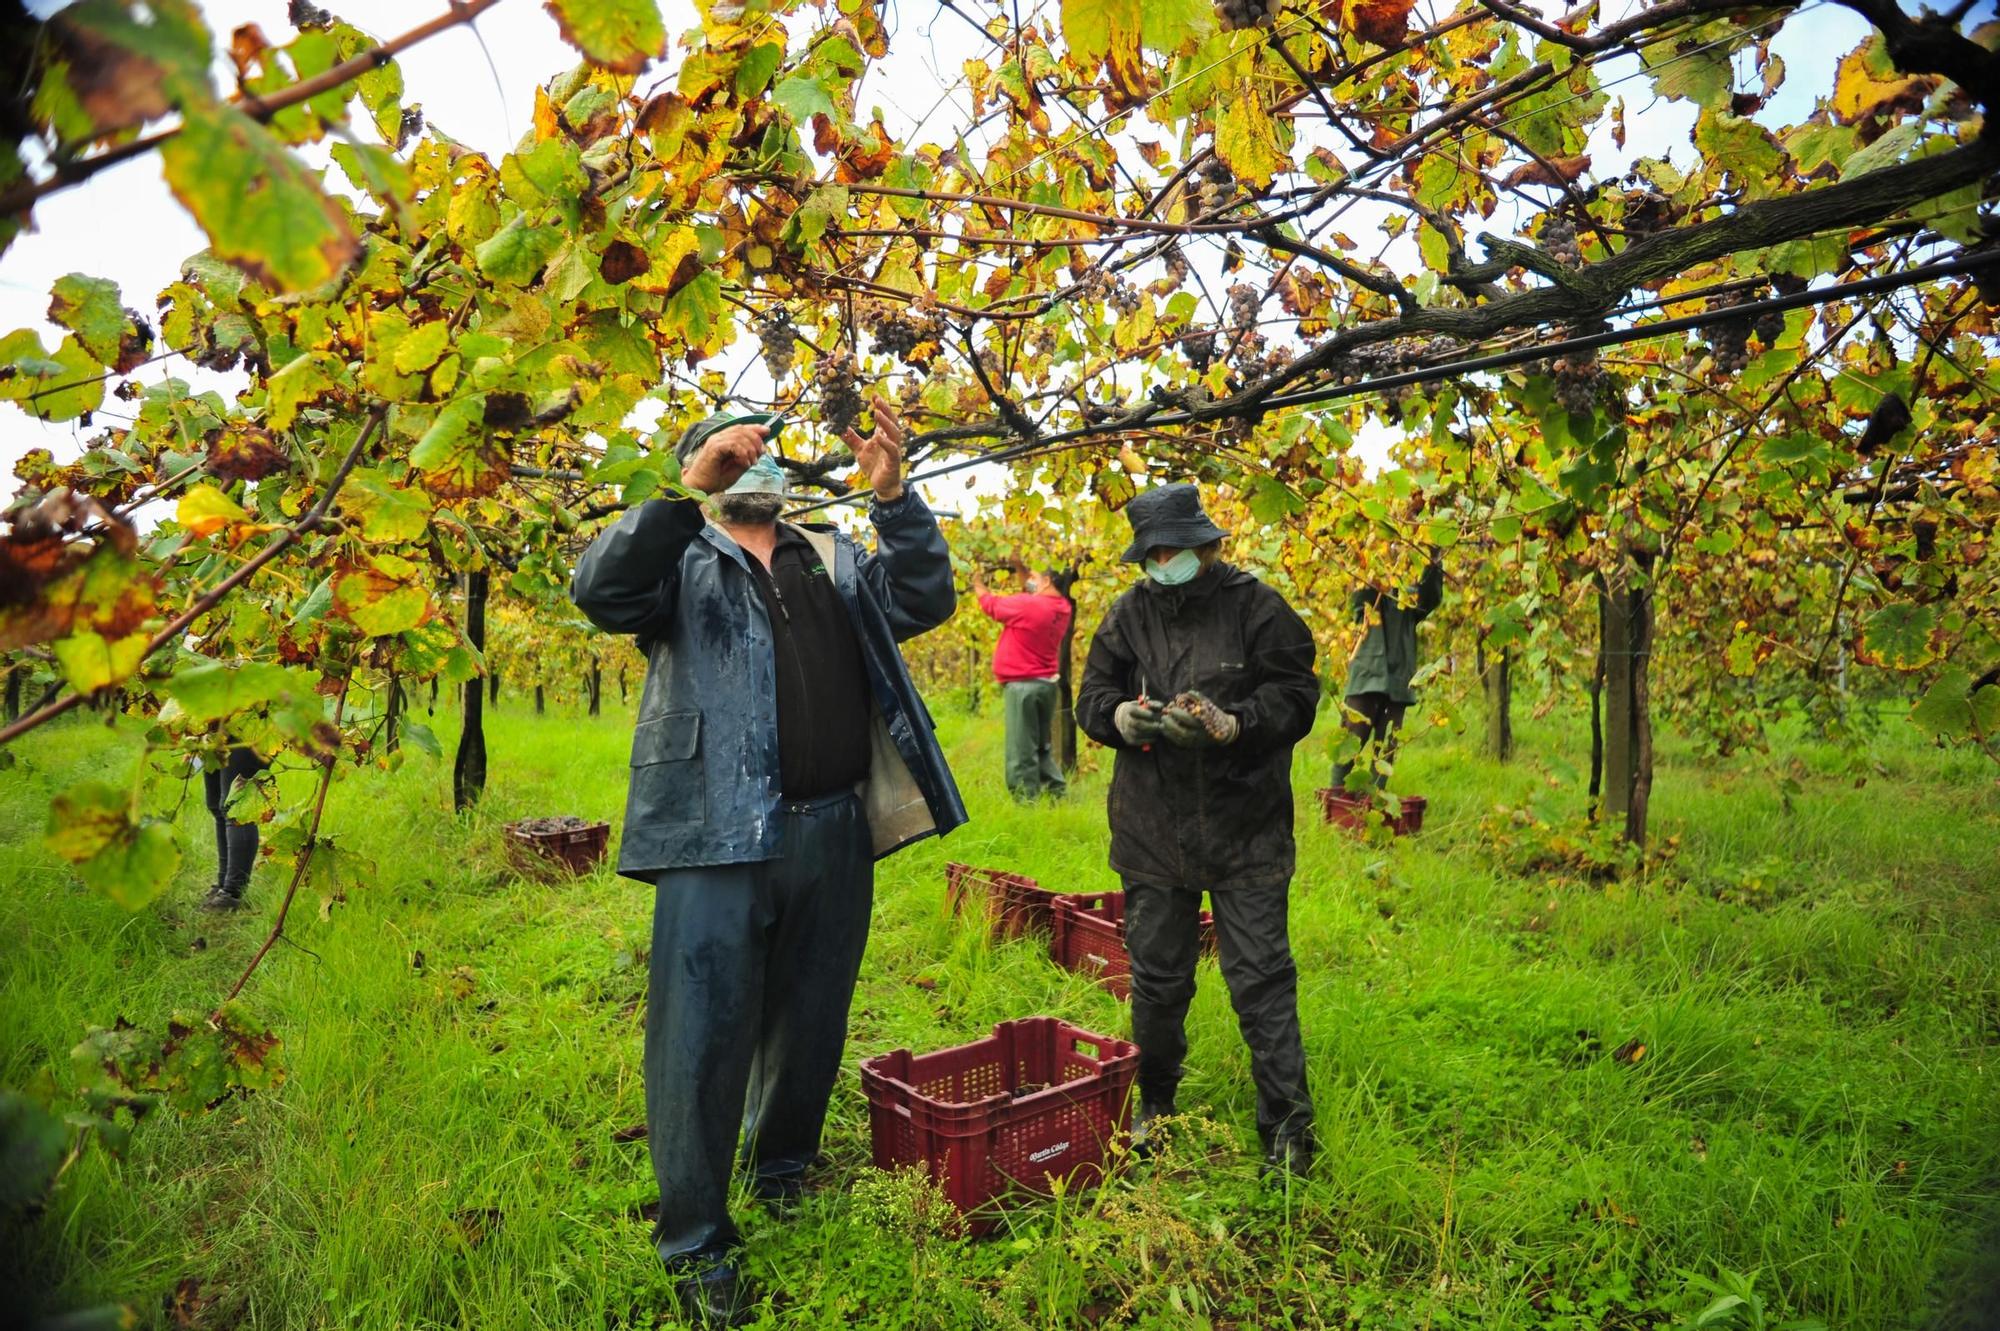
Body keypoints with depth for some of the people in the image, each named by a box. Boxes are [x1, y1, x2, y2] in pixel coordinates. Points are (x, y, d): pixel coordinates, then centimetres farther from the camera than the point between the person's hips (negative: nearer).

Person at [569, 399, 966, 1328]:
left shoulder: (834, 561, 18)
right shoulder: (682, 559, 5)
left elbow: (923, 601, 6)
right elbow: (600, 590, -14)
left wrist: (893, 495, -7)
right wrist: (687, 488, -22)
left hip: (835, 834, 5)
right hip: (720, 835, -4)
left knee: (813, 1023, 17)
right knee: (704, 1034, 2)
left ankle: (783, 1174, 40)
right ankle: (695, 1246, 19)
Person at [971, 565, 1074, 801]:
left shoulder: (1028, 605, -17)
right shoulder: (1062, 608, 4)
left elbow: (993, 605, -2)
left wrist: (979, 586, 17)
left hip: (1023, 685, -8)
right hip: (1047, 683, 8)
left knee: (1023, 750, -3)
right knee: (1041, 747, 20)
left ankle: (1026, 800, 0)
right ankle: (1057, 793, 21)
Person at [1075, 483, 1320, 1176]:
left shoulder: (1256, 607, -5)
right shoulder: (1129, 613, 3)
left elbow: (1296, 696, -8)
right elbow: (1092, 697, 5)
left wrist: (1230, 725, -26)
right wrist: (1122, 716, -19)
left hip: (1246, 829, -3)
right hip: (1151, 828, 3)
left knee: (1261, 976, 1)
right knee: (1156, 976, 14)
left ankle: (1287, 1121, 16)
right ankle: (1154, 1101, 35)